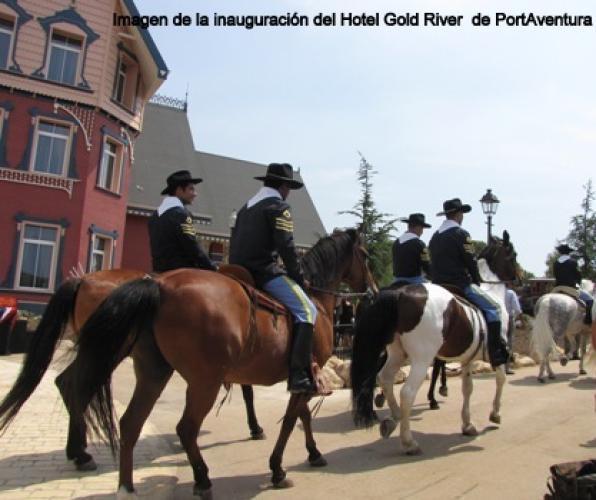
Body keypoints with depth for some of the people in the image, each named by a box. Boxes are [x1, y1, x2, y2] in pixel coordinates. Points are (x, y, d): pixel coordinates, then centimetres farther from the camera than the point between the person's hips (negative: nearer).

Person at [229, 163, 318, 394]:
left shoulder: (246, 207, 22)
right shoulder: (278, 206, -3)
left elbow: (235, 243, 22)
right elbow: (286, 246, -12)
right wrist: (299, 277, -3)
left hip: (240, 272, 9)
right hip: (264, 271, -9)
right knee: (306, 310, -11)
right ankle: (299, 375, -23)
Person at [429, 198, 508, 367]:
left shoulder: (435, 236, 14)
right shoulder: (461, 234, -8)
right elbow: (471, 262, -7)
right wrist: (477, 282, 7)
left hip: (438, 285, 8)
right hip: (461, 284, -8)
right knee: (493, 308, -1)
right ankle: (496, 353, -7)